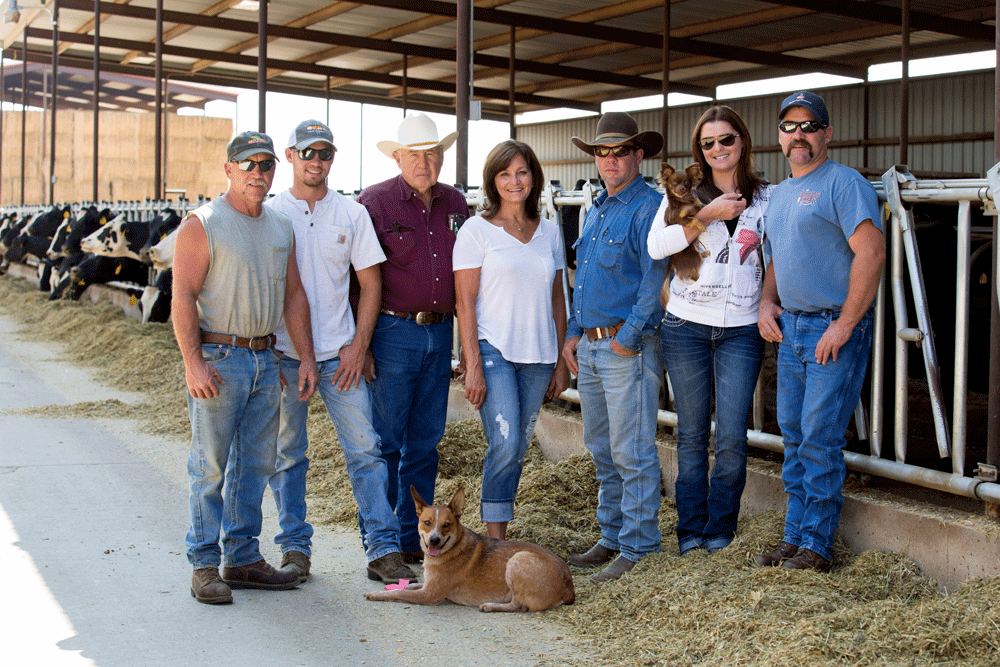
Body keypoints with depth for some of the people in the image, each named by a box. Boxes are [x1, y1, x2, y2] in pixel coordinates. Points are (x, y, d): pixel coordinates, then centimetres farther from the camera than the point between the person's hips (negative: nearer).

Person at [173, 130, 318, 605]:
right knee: (211, 465, -2)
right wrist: (193, 363, -19)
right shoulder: (202, 224, -6)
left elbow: (293, 295, 16)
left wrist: (306, 357, 10)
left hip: (265, 359, 6)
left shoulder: (280, 227, 13)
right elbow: (183, 297, -11)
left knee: (256, 464, 9)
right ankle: (205, 565, 5)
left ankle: (244, 557, 18)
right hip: (217, 358, -6)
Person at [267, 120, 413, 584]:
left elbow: (371, 284, 7)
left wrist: (358, 346, -2)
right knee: (287, 454, 7)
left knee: (364, 449, -4)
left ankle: (384, 550, -1)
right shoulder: (270, 214, 2)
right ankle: (294, 547, 18)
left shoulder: (352, 214, 6)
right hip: (284, 353, 0)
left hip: (339, 354, 1)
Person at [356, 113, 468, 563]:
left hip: (439, 332, 5)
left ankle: (415, 537, 20)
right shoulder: (374, 202, -5)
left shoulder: (455, 204, 11)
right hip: (393, 332, -5)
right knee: (385, 440, -1)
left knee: (426, 442, 10)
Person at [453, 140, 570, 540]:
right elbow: (465, 303, -5)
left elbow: (557, 301, 15)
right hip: (493, 351, -5)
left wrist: (561, 362, 12)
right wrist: (473, 365, -12)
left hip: (538, 356, 5)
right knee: (505, 444, -16)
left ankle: (497, 540, 17)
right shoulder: (476, 230, -2)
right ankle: (495, 540, -6)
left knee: (518, 449, 7)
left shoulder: (549, 232, 12)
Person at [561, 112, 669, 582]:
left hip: (629, 347, -9)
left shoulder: (648, 208, -9)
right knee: (601, 450, 14)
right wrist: (574, 333, 14)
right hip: (590, 347, 9)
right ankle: (612, 536, 24)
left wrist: (628, 338, -17)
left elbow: (654, 279, -16)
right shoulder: (595, 211, 18)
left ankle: (638, 547, 2)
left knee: (631, 453, -5)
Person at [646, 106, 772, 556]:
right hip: (686, 328, 0)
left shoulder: (766, 198, 9)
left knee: (732, 438, -5)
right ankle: (690, 531, 17)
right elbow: (656, 246, -10)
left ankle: (720, 532, 11)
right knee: (692, 435, 7)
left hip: (741, 331, 0)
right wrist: (707, 215, -12)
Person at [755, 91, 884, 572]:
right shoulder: (779, 193, 18)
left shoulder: (844, 183, -9)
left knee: (819, 440, -7)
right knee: (793, 437, 11)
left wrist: (845, 324, -20)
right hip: (790, 329, 8)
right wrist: (767, 302, 9)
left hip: (835, 331, -8)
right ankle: (795, 536, 20)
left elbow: (871, 252, -18)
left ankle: (817, 546, 2)